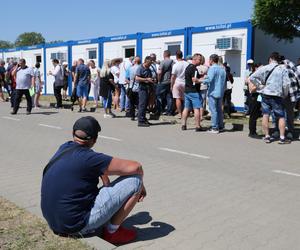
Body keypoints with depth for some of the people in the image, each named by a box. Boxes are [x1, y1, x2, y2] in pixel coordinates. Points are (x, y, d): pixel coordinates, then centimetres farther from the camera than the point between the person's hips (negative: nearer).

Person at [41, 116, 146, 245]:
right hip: (77, 225, -8)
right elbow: (135, 167, -18)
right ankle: (112, 231, 3)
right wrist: (140, 184, 2)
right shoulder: (88, 158, -20)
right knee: (134, 179, -10)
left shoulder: (64, 148, 4)